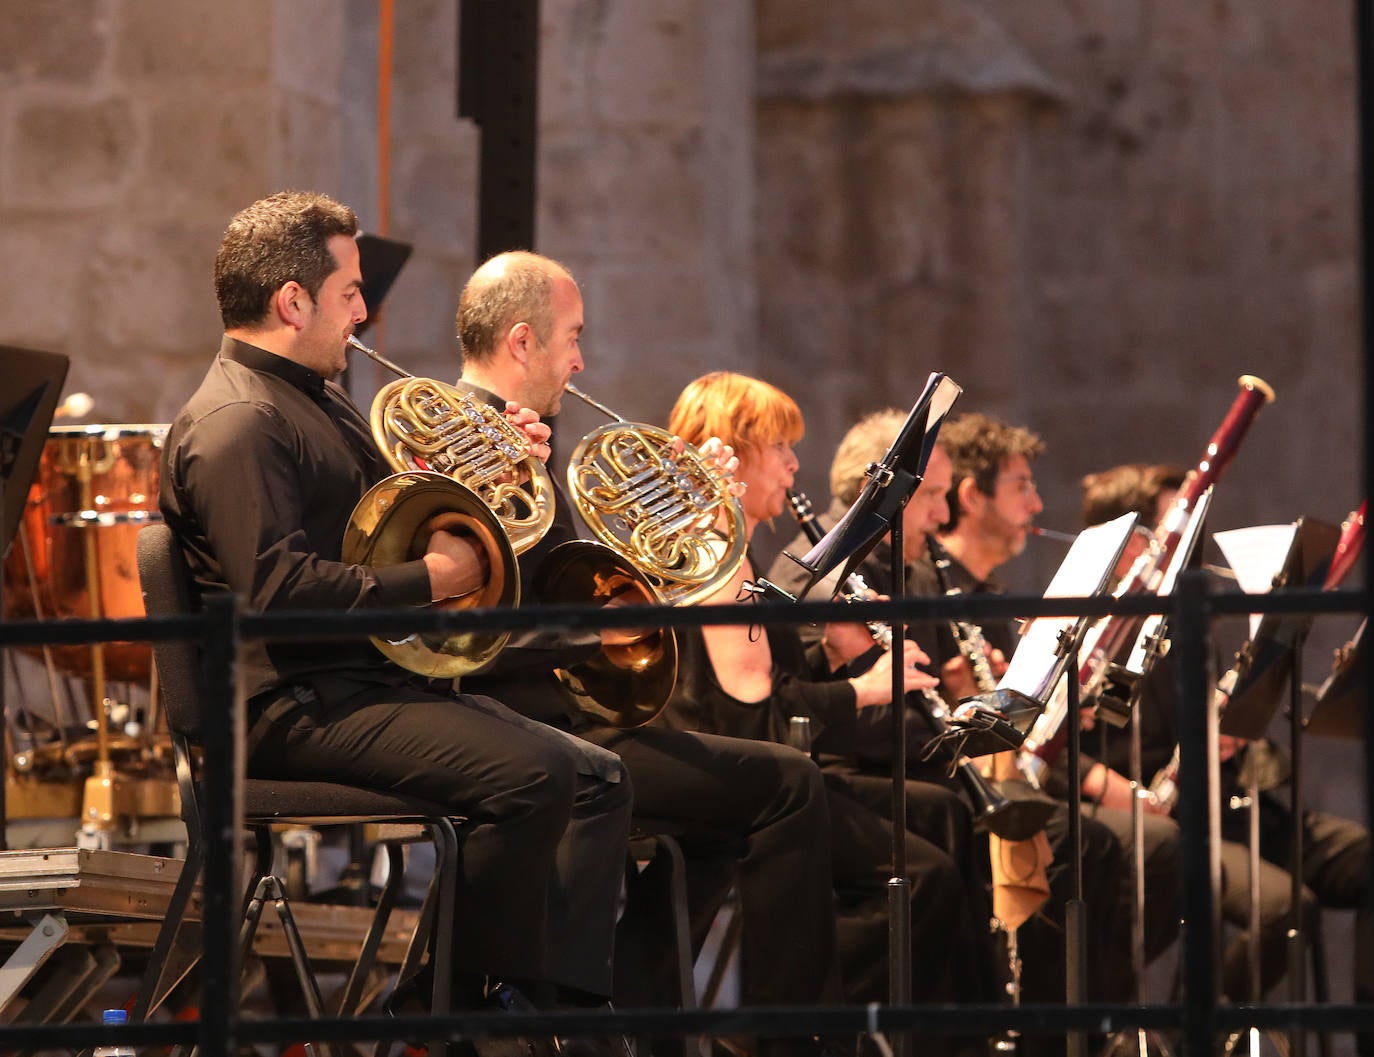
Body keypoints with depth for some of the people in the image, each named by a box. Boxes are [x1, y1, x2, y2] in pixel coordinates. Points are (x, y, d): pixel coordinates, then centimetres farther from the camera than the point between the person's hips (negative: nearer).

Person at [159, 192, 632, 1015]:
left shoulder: (321, 404, 21)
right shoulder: (237, 422, -13)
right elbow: (277, 588, -26)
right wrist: (431, 579, -19)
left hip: (380, 678, 11)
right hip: (297, 705, -11)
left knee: (599, 780, 1)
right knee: (532, 774, -27)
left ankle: (561, 1001, -7)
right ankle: (470, 1006, -15)